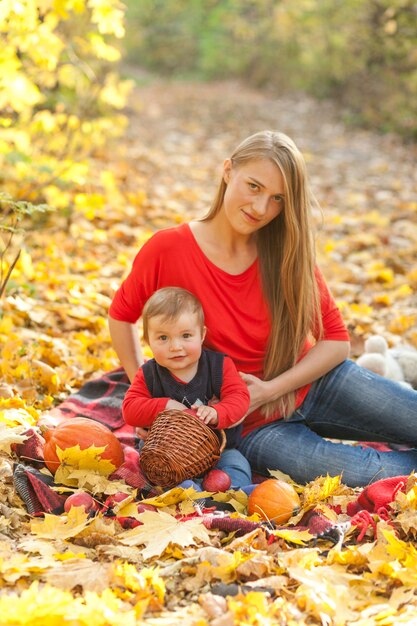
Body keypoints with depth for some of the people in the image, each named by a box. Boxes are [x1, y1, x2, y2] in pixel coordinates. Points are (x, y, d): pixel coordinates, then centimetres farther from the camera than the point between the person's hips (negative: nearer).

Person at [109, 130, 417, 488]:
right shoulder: (169, 250, -14)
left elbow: (337, 340, -4)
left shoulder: (288, 250, -6)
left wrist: (269, 389, -16)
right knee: (364, 475, -26)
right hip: (252, 427, -3)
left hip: (316, 384, 3)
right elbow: (121, 315, 3)